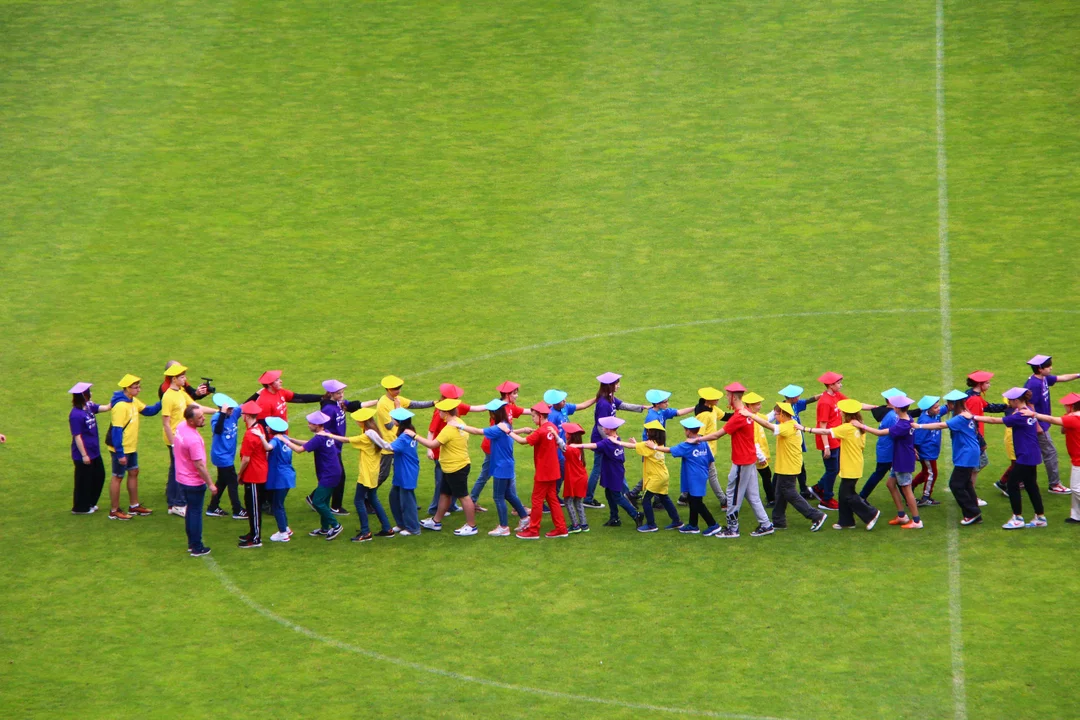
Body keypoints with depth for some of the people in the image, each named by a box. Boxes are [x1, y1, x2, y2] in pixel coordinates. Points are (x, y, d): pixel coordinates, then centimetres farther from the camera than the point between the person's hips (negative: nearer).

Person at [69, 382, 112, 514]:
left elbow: (106, 408, 9)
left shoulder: (89, 407, 2)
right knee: (84, 480, 4)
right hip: (83, 454, -9)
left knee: (99, 476, 19)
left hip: (94, 452, 9)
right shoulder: (76, 415, -24)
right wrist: (84, 455, -20)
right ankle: (80, 508, 19)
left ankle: (90, 503, 33)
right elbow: (77, 437, -22)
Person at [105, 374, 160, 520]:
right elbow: (116, 431, -25)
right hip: (121, 449, -9)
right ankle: (114, 511, 12)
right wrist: (120, 453, -25)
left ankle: (134, 506, 31)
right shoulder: (120, 406, -25)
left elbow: (149, 411, 15)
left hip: (131, 447, 9)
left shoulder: (133, 402, 4)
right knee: (118, 477, 2)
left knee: (133, 473, 18)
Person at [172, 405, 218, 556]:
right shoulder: (194, 439, -32)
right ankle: (197, 548, 16)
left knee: (191, 510, 21)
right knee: (196, 513, 5)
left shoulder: (180, 426, -5)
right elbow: (200, 466, -27)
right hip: (194, 482, -8)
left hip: (182, 478, 8)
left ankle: (191, 543, 32)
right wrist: (210, 484, -16)